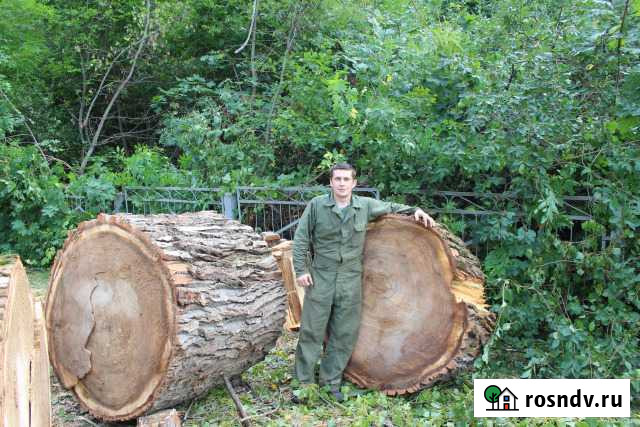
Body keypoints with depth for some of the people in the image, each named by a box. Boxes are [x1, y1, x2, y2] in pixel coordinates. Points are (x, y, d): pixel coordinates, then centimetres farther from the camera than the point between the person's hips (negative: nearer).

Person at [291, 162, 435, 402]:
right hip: (320, 279, -2)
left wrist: (414, 210, 10)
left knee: (344, 334, 8)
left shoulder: (365, 206, 4)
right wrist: (301, 269, -5)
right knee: (312, 331, 2)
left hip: (350, 281, 3)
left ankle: (331, 382, 22)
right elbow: (301, 238, 1)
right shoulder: (317, 205, -3)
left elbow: (389, 207, 23)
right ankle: (304, 382, 15)